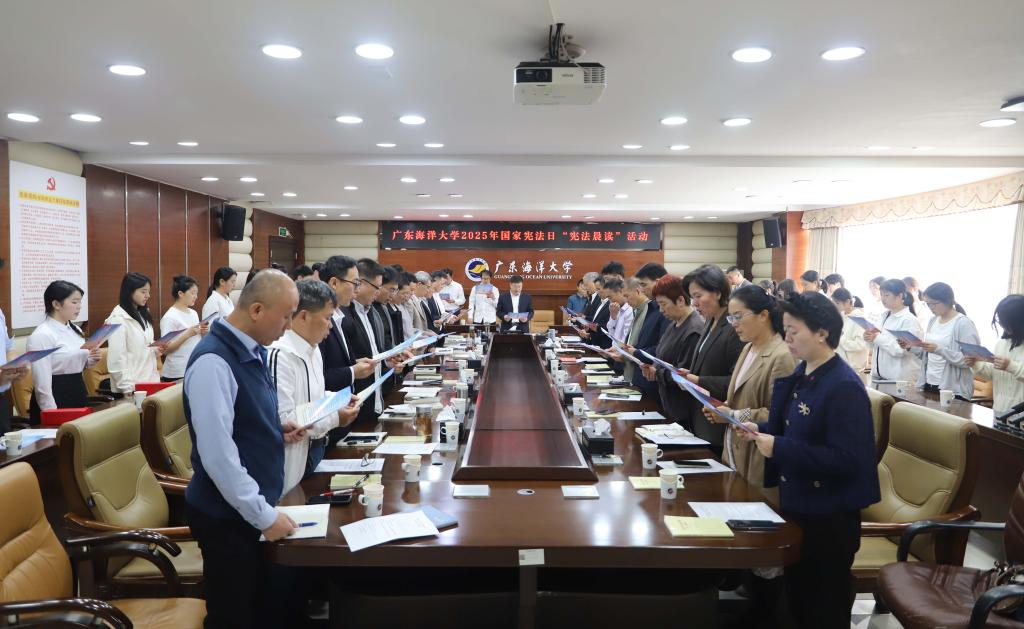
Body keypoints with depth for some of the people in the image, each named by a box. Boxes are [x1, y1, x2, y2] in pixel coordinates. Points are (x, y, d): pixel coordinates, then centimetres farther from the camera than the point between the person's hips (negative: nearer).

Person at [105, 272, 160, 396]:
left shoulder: (143, 315, 12)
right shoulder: (118, 319, -12)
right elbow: (117, 358, -15)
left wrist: (157, 348, 2)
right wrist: (126, 387, -18)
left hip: (149, 381, 7)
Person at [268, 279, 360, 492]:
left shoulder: (313, 349, 7)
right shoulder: (281, 354, -23)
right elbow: (283, 421, -27)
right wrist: (335, 418, -20)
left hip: (315, 450, 9)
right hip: (293, 461, -9)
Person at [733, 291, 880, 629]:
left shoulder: (844, 387, -24)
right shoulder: (801, 374, 5)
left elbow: (846, 460, -28)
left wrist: (779, 448, -29)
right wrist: (760, 431, -1)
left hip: (829, 517, -9)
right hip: (796, 504, 9)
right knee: (796, 598, 22)